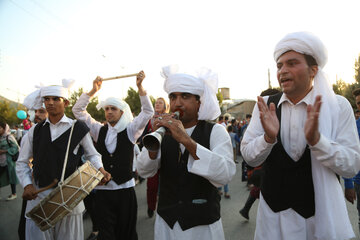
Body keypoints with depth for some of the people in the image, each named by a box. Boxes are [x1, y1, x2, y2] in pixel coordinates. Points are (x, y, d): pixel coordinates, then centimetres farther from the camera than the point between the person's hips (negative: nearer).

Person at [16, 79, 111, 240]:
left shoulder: (78, 128, -1)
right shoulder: (35, 131, 7)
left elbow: (92, 155, 8)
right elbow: (22, 163, 13)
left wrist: (100, 170, -11)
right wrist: (27, 185, -3)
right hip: (38, 195, 2)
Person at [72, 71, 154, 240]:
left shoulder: (130, 130, -1)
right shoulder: (99, 130, 5)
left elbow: (148, 112, -10)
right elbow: (78, 110, 4)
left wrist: (140, 87, -18)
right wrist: (94, 90, -5)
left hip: (125, 189, -1)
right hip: (102, 189, 2)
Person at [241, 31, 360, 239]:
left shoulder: (338, 106, -9)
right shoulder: (265, 106, -6)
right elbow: (249, 157, -8)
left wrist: (315, 139, -29)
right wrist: (269, 137, -27)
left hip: (321, 214, -1)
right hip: (273, 211, 2)